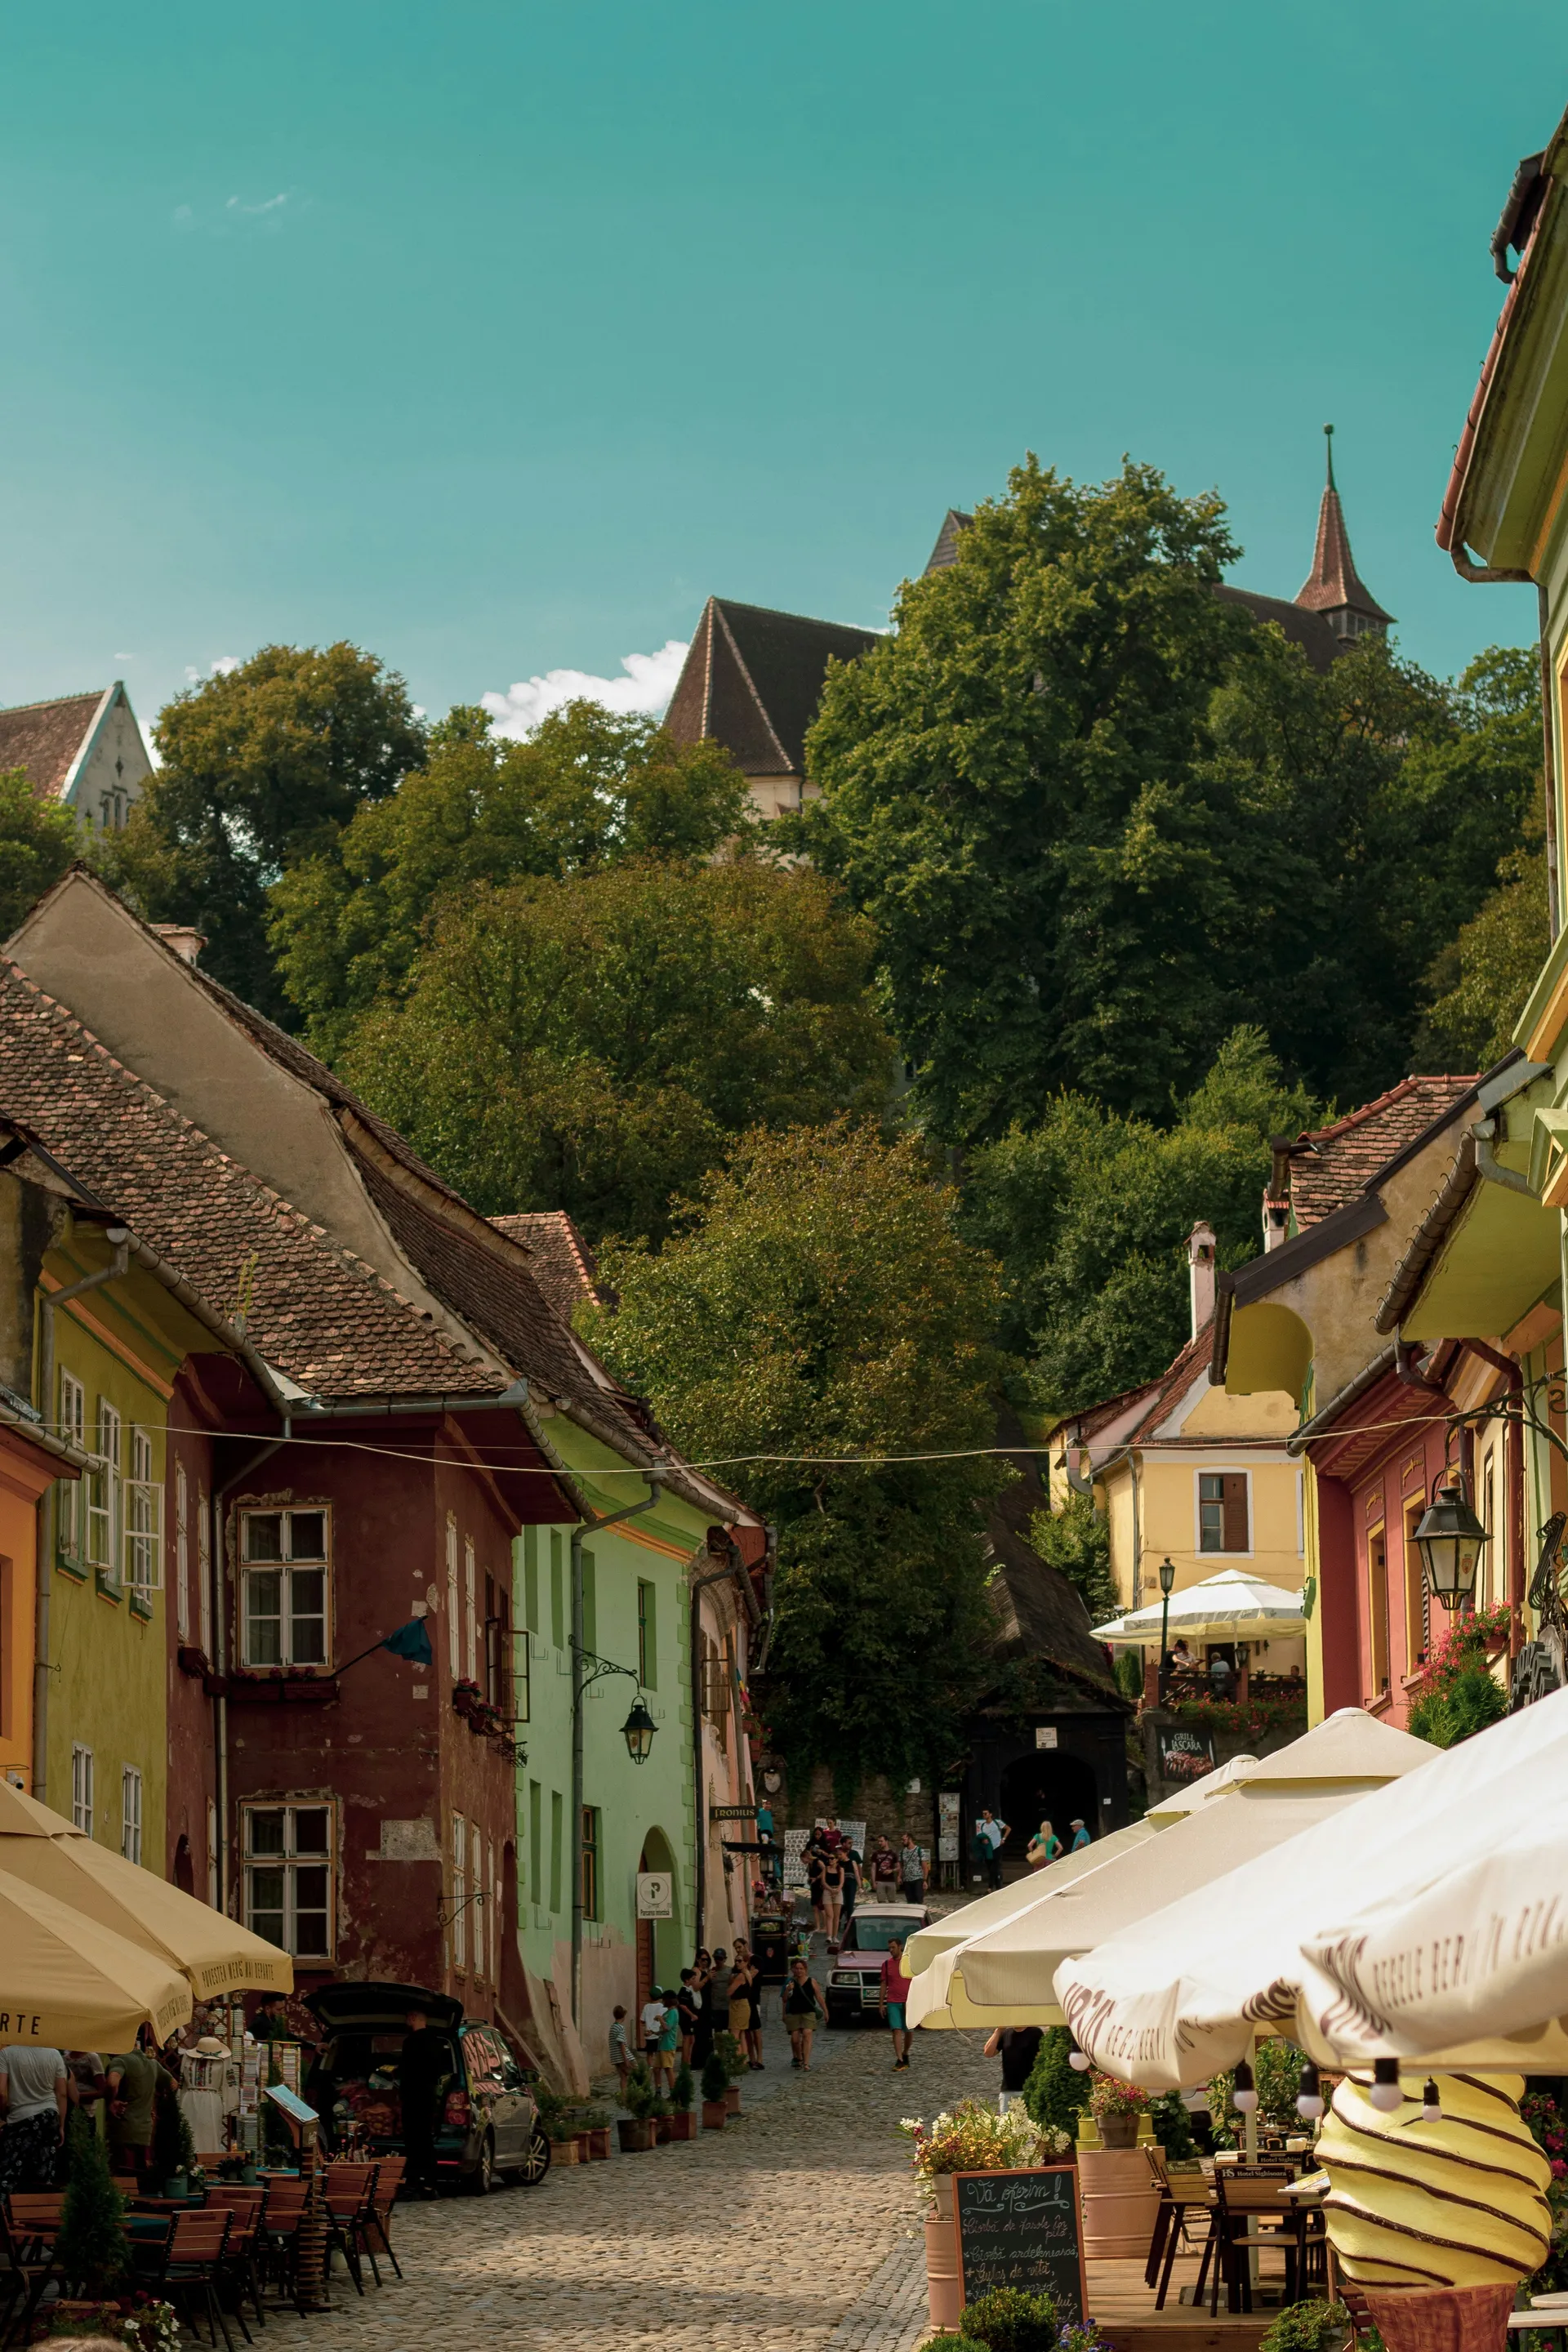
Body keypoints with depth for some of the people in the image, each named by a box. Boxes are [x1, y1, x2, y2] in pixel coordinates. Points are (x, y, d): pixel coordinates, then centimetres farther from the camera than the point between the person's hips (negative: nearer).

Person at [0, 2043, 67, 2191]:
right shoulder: (54, 2054, 3)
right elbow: (62, 2093, 5)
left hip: (21, 2118, -4)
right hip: (50, 2116, 4)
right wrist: (61, 2126, 13)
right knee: (44, 2180, 6)